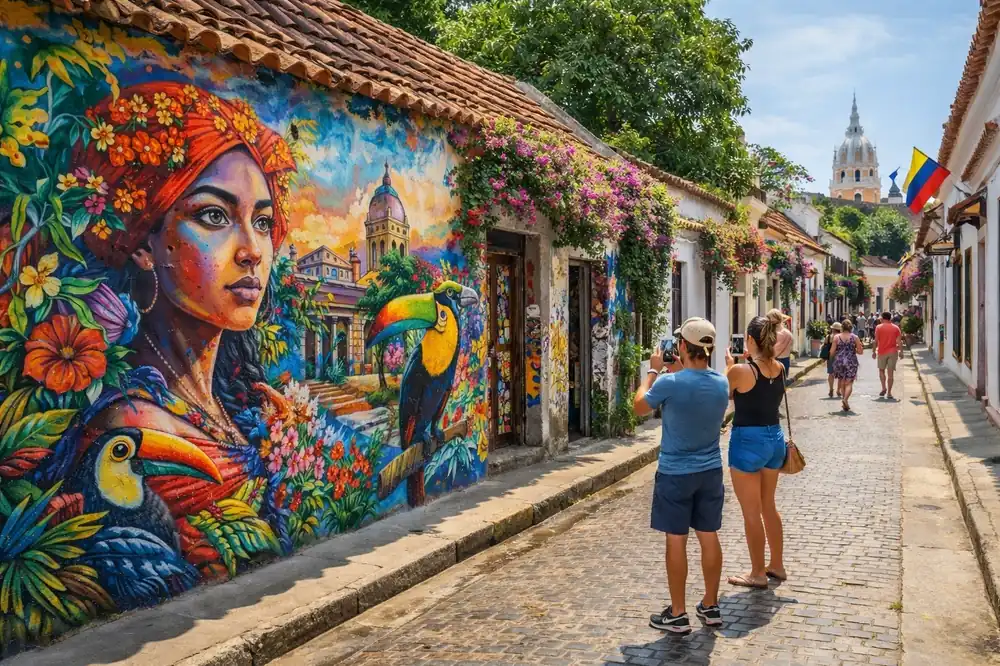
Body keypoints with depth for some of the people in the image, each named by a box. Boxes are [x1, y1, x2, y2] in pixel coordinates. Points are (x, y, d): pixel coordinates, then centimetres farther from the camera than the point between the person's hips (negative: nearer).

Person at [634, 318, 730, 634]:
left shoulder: (669, 383, -20)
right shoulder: (721, 383, -3)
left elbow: (639, 407, -2)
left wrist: (653, 371, 7)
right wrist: (679, 371, 16)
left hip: (675, 473, -5)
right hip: (710, 471, 5)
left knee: (676, 540, 3)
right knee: (709, 536, 13)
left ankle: (677, 615, 11)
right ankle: (711, 606, 26)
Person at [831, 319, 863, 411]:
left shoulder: (836, 337, -3)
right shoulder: (854, 337, -2)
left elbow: (832, 352, -3)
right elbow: (860, 351, 0)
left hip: (839, 361, 1)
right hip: (851, 362, -1)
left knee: (842, 382, 15)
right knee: (849, 383, -1)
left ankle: (845, 401, 19)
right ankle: (845, 399, -23)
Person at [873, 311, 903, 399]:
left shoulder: (879, 327, -2)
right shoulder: (896, 328, 4)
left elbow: (876, 341, -6)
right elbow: (899, 341, 0)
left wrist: (874, 351, 0)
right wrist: (901, 351, 8)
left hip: (882, 352, -1)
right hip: (893, 352, 1)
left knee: (881, 370, 16)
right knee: (890, 372, 2)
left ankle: (884, 388, 1)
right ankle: (889, 392, 0)